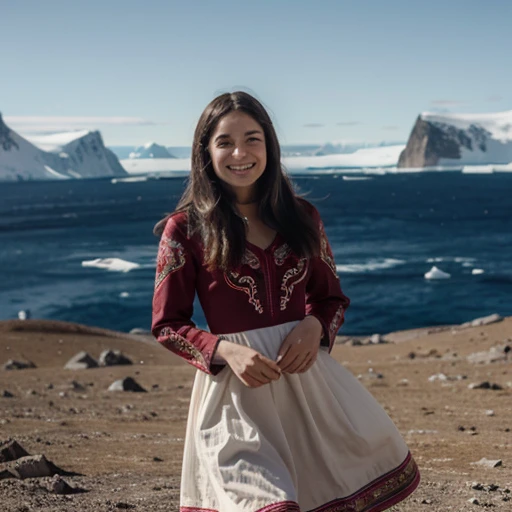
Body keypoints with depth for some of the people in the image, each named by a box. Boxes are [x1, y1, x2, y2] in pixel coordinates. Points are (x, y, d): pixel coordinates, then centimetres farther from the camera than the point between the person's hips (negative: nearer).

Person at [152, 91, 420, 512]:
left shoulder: (301, 217, 6)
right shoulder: (185, 229, -3)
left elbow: (333, 298, 14)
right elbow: (167, 324, -1)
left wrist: (315, 326, -8)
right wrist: (226, 351, -16)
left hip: (304, 373, 4)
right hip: (235, 384, -3)